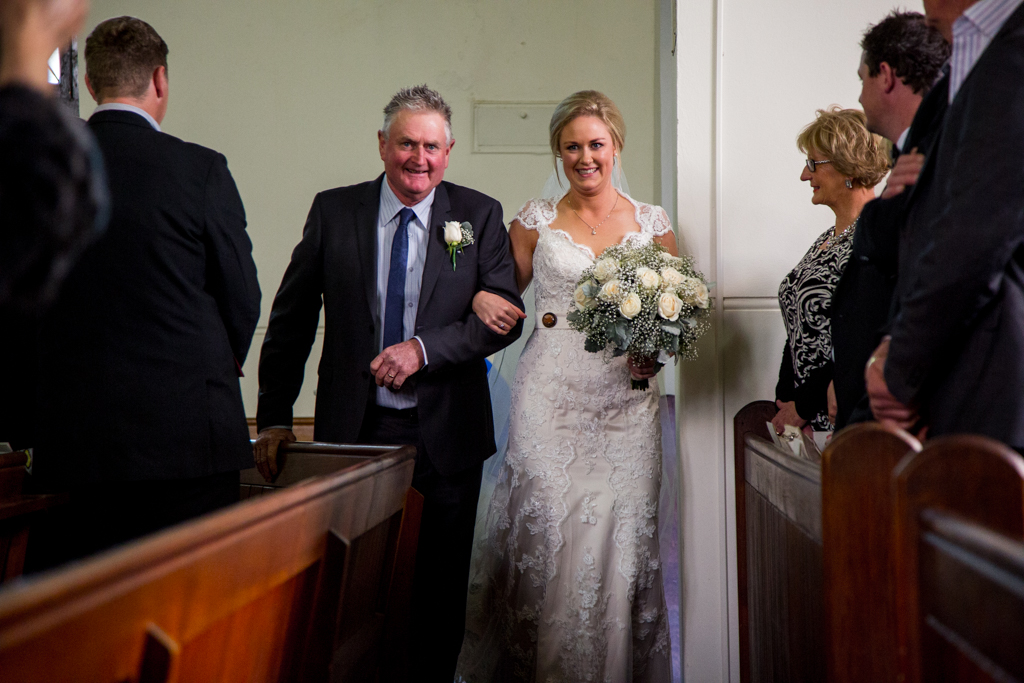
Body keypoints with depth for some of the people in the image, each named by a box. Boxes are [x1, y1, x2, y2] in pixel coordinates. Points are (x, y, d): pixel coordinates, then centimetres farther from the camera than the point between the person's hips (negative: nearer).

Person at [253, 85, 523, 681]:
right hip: (355, 429, 0)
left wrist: (423, 348, -17)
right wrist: (275, 416, -1)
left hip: (446, 433, 0)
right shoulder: (334, 211, 2)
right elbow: (291, 319, 4)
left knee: (442, 583, 11)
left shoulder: (480, 216, 1)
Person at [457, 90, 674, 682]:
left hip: (625, 399, 1)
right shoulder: (536, 220, 7)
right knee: (546, 529, -6)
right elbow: (505, 294, 16)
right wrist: (481, 296, -7)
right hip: (550, 397, 0)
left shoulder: (652, 223, 8)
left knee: (618, 536, -3)